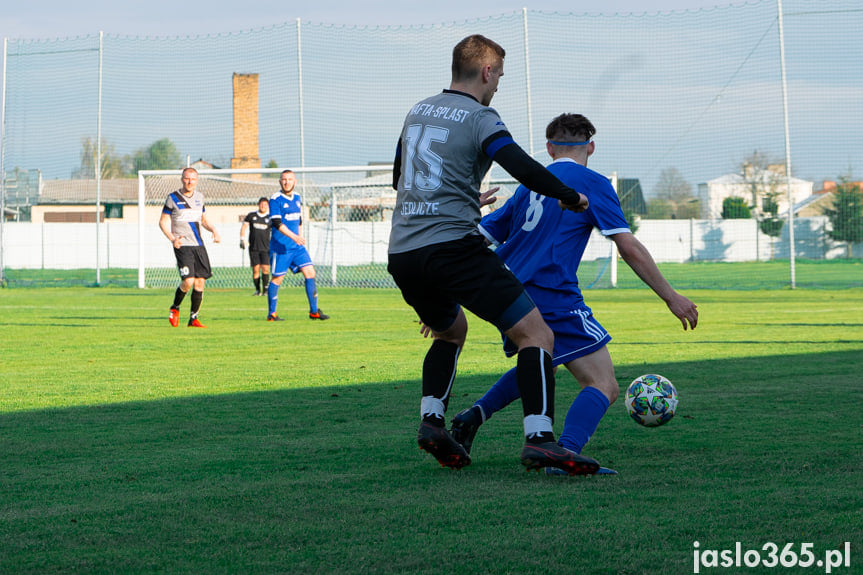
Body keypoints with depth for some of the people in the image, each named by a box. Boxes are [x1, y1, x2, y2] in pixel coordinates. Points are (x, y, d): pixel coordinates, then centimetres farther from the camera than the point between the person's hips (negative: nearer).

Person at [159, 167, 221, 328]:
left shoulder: (199, 197, 13)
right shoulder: (173, 198, -2)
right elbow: (163, 222, -1)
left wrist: (213, 230, 8)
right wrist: (172, 238, -17)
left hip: (199, 245, 5)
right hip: (183, 246, -5)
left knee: (200, 282, -1)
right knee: (188, 281, -17)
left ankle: (193, 318, 9)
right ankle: (174, 308, 8)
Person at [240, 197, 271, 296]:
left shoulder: (270, 218, 6)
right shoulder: (251, 215, 8)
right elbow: (244, 227, 11)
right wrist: (242, 239, -1)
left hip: (265, 247, -1)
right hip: (253, 248, 1)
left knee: (265, 268, -12)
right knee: (255, 269, -2)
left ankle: (265, 289, -3)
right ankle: (257, 290, 6)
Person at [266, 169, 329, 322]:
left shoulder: (297, 198, 13)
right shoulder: (275, 199, -9)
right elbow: (276, 222, -19)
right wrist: (293, 236, -29)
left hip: (297, 246, 6)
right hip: (280, 246, -6)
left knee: (310, 273, -3)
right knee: (277, 278, -1)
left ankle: (314, 311, 2)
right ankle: (271, 314, 11)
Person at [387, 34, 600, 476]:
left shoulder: (417, 112, 20)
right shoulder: (479, 118, -3)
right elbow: (524, 169, -18)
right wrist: (570, 198, -1)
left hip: (401, 255, 8)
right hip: (453, 248, -8)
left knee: (450, 331, 32)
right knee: (536, 335, -6)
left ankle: (431, 419, 12)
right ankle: (538, 438, -24)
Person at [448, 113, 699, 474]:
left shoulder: (530, 185, 20)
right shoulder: (592, 183, 2)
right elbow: (629, 248, -5)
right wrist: (670, 297, 1)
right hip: (552, 296, -7)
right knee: (604, 386, -6)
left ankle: (476, 415, 18)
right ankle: (565, 453, -30)